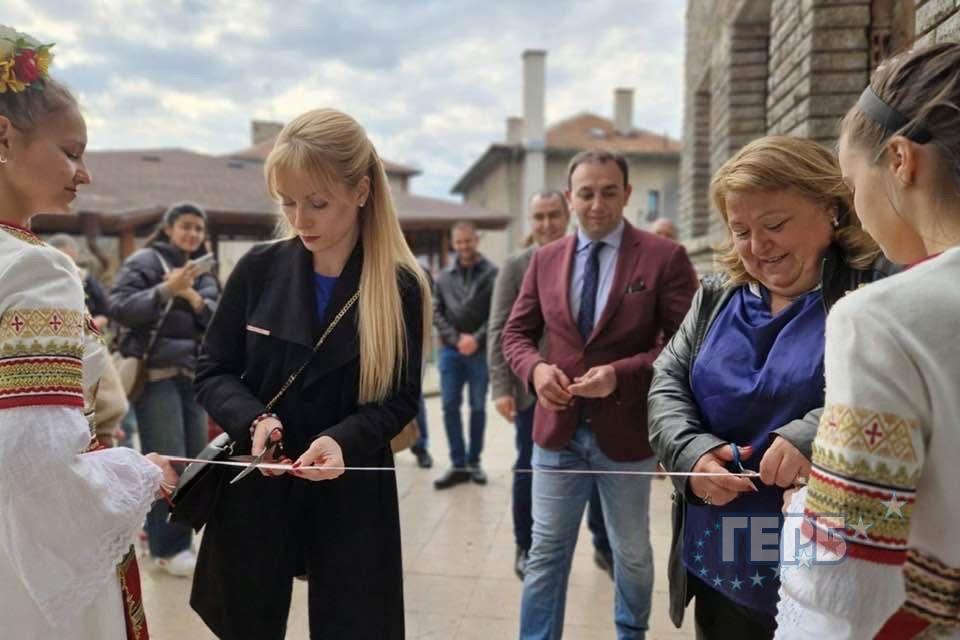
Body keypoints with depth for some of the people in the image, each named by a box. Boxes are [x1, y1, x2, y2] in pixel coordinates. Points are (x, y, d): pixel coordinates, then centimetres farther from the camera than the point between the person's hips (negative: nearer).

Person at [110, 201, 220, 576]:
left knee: (194, 458, 9)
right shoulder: (144, 261, -1)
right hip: (154, 373, -7)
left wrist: (194, 297, -13)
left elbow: (220, 319, 4)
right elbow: (119, 307, -13)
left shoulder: (203, 271, 17)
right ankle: (169, 548, 4)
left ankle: (159, 529, 26)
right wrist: (166, 290, -22)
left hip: (192, 373, 7)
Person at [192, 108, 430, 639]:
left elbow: (400, 399, -7)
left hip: (350, 494, -2)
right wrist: (253, 420, -19)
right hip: (255, 487, 2)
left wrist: (343, 441, -26)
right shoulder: (258, 269, -5)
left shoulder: (402, 286, -10)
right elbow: (212, 373, 1)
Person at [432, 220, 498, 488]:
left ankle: (474, 462, 20)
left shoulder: (492, 273, -3)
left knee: (478, 408, 7)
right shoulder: (444, 277, 9)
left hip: (480, 351, -3)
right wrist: (455, 339, -8)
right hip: (450, 351, 3)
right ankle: (458, 464, 11)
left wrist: (477, 338, -16)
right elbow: (437, 312, 5)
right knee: (450, 407, 2)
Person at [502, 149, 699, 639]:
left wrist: (621, 373, -25)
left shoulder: (664, 257, -9)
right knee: (545, 552, 11)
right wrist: (536, 368, -14)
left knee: (632, 552, 21)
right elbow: (516, 333, 8)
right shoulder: (545, 259, 3)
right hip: (557, 429, 2)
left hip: (625, 431, -1)